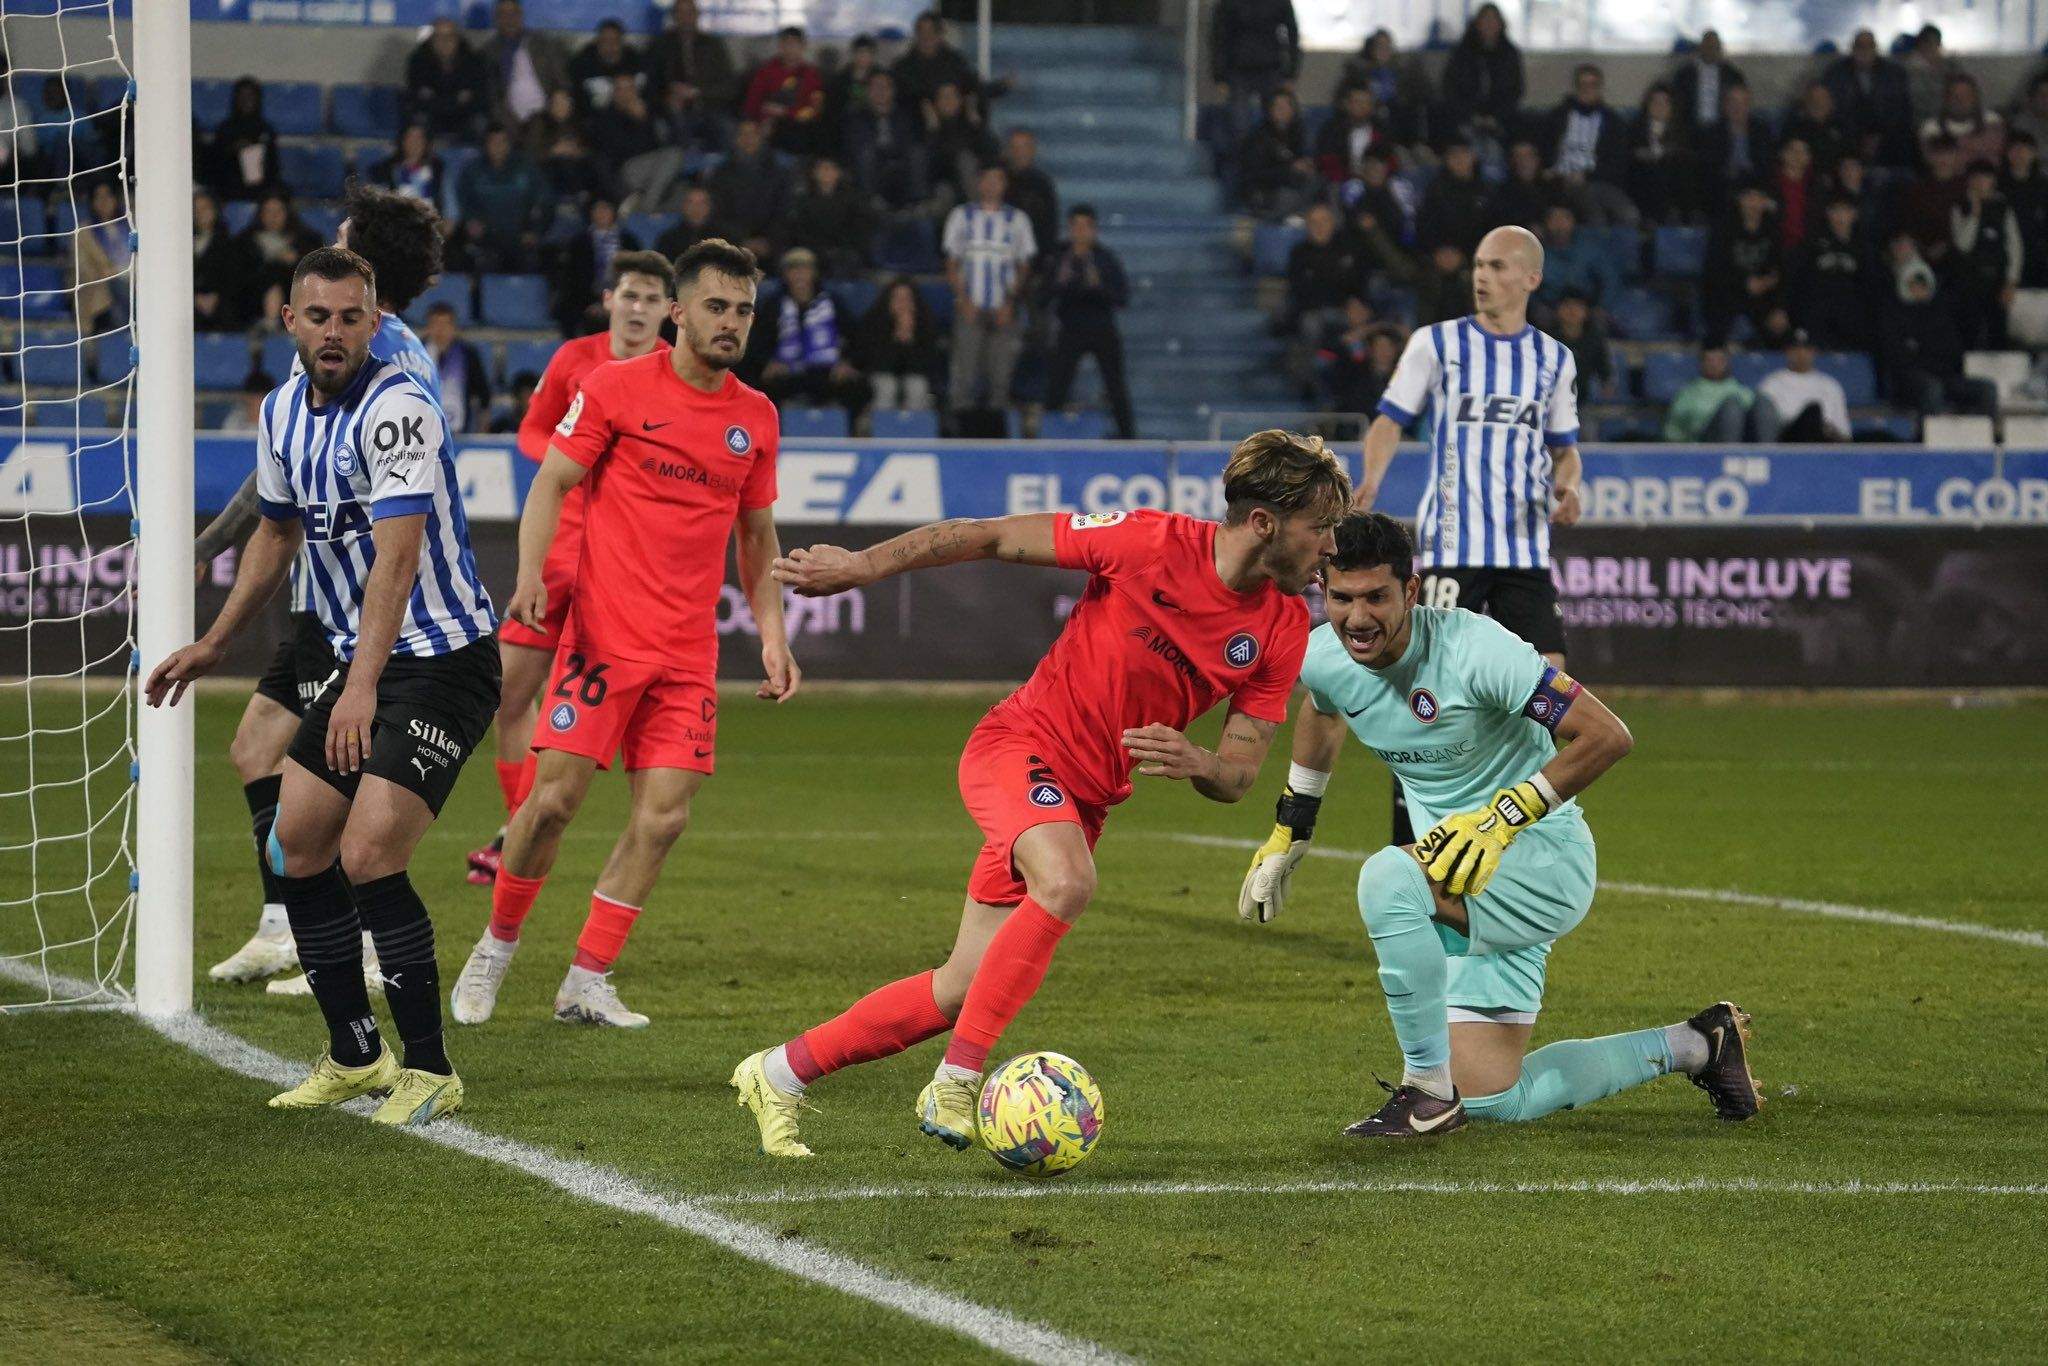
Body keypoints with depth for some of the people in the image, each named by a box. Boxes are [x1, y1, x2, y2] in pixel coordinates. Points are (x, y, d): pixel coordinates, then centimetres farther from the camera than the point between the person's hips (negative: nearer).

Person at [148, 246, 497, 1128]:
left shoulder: (395, 410, -21)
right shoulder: (284, 411, 6)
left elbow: (396, 558, -29)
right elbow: (278, 534, 22)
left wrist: (364, 685, -37)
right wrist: (212, 646, 26)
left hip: (442, 660, -9)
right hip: (358, 662, 9)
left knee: (368, 855, -18)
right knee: (298, 847, 8)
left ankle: (429, 1071, -9)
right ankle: (354, 1057, 21)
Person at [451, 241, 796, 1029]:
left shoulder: (756, 418, 11)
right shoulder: (617, 387, -1)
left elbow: (757, 534, 20)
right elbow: (551, 482, -1)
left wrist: (772, 633, 11)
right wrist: (531, 574, -16)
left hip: (689, 653, 4)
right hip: (605, 632, -4)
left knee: (664, 815, -5)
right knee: (555, 796, -9)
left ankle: (588, 982, 4)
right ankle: (495, 948, 14)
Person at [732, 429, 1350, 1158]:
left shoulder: (1284, 628, -4)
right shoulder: (1153, 542, -19)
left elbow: (1237, 775, 0)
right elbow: (993, 537, -9)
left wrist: (1192, 762, -24)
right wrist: (861, 565, -9)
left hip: (1084, 799, 6)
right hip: (1020, 744, -6)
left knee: (962, 992, 4)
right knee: (1066, 882, -36)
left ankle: (779, 1075, 21)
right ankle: (956, 1085, -30)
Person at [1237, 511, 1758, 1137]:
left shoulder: (1474, 649, -25)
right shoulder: (1324, 658, -5)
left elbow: (1607, 736, -25)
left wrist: (1505, 816, -28)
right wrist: (1287, 834, 26)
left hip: (1545, 853, -8)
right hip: (1457, 878, 8)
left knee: (1388, 875, -36)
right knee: (1493, 1100, 8)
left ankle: (1428, 1095, -22)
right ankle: (1694, 1045, 28)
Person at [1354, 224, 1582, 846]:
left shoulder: (1554, 359, 12)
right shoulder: (1436, 343, 3)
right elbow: (1391, 418, 3)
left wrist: (1567, 486, -2)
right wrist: (1370, 482, -16)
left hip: (1525, 549, 3)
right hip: (1451, 545, -3)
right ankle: (1409, 840, 1)